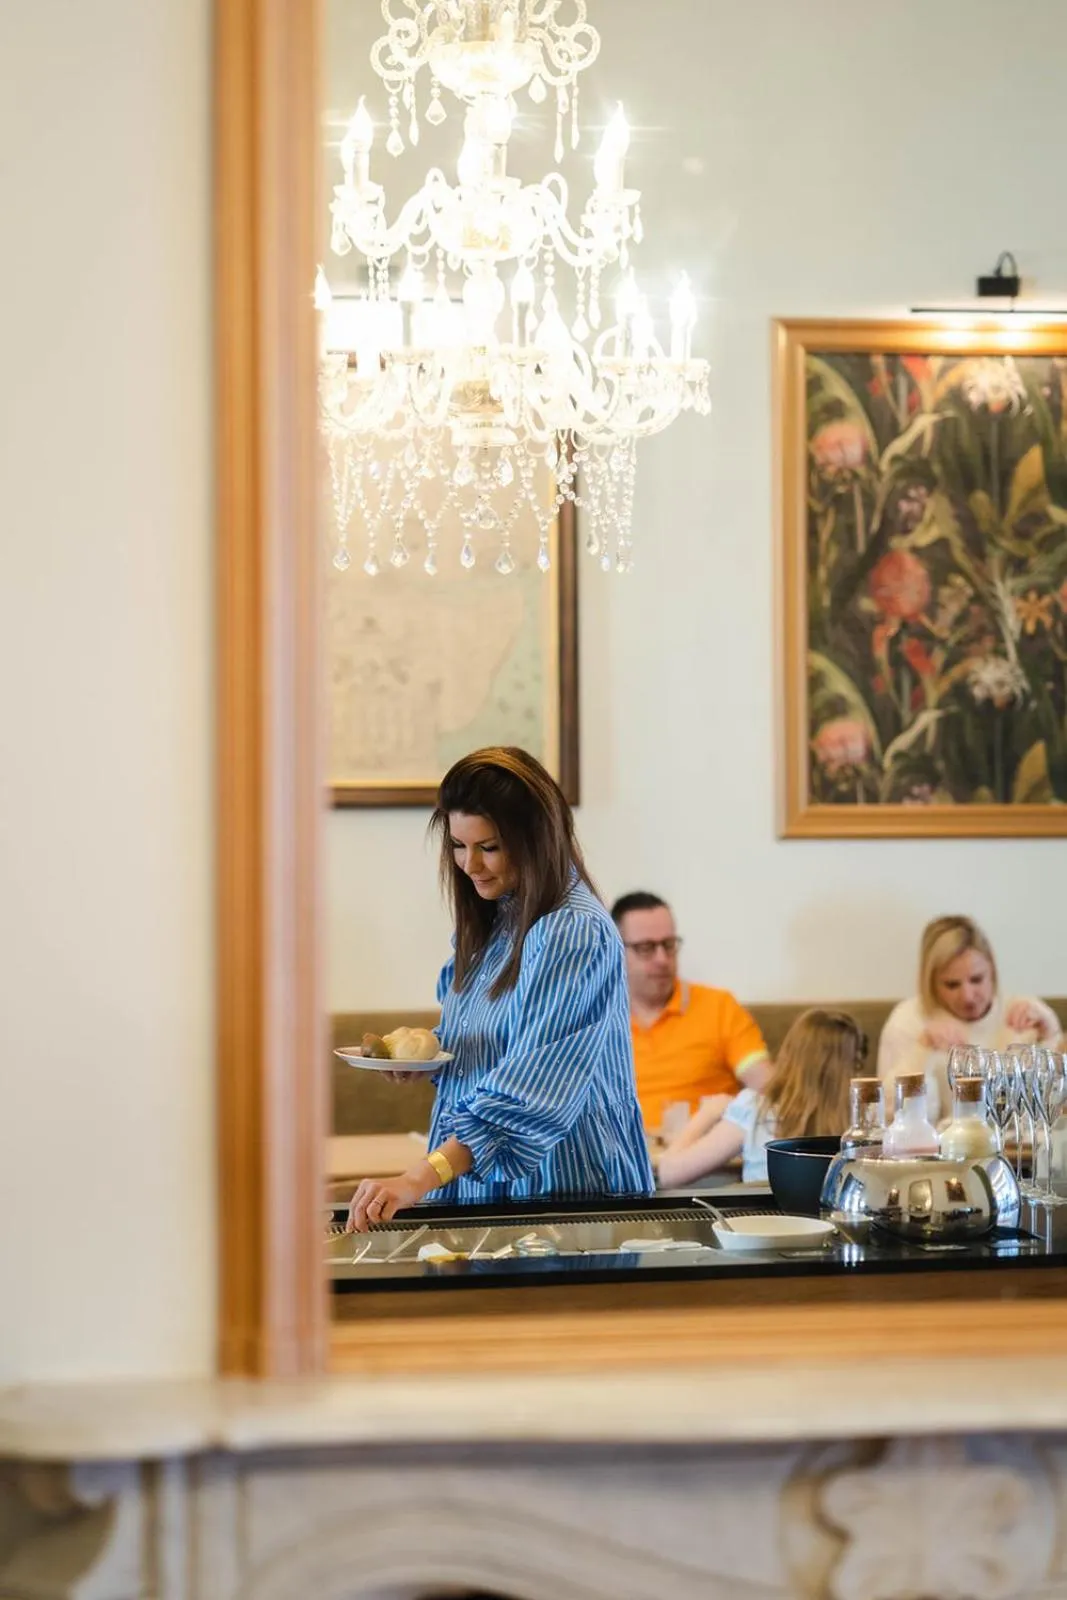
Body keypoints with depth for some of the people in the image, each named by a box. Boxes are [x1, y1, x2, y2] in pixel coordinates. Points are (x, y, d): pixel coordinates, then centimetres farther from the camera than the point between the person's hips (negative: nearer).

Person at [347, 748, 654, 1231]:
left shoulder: (576, 934, -15)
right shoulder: (490, 924, 12)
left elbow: (531, 1089, -26)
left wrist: (422, 1178, -34)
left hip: (565, 1189, -7)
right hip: (475, 1189, 7)